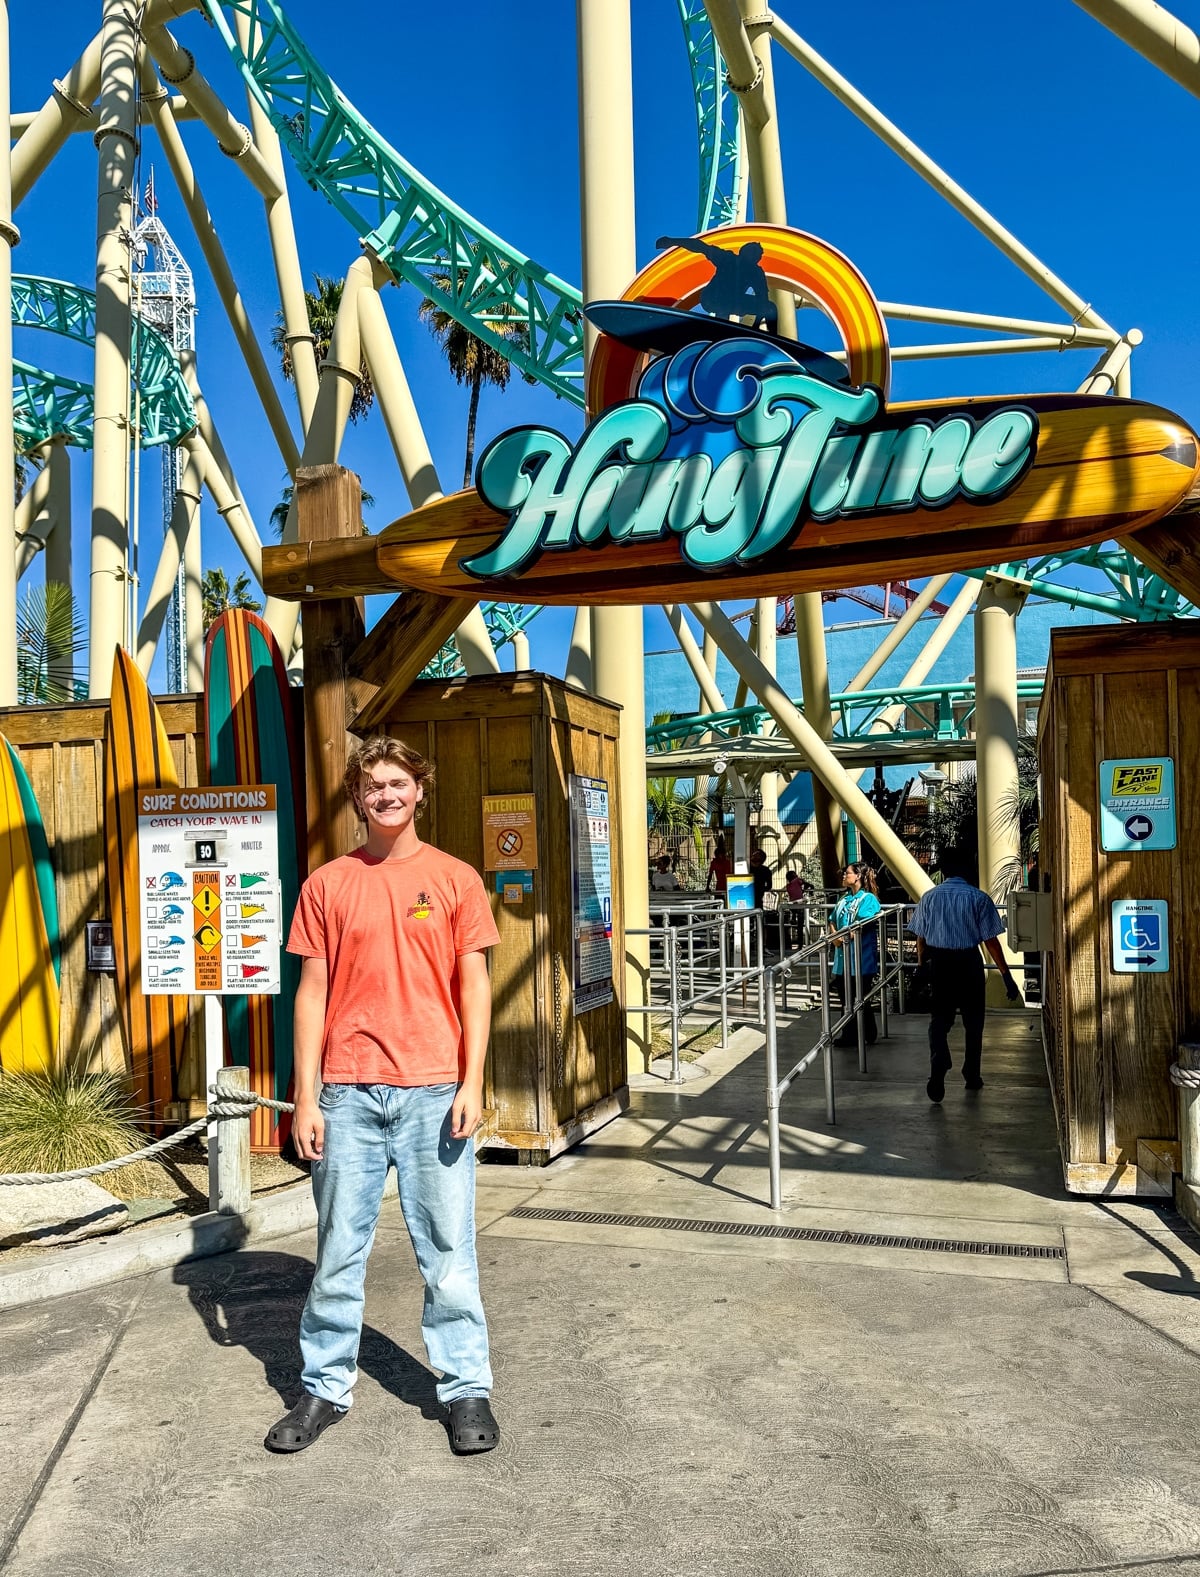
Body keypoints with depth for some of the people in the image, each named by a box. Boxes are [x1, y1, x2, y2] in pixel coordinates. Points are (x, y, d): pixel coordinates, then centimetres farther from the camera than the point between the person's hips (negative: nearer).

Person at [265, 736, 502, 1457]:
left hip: (434, 1090, -1)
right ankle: (326, 1386, 26)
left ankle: (467, 1388, 20)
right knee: (339, 1247, 9)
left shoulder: (455, 879, 3)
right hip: (349, 1092, 1)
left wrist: (472, 1085, -5)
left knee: (449, 1247, 6)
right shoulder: (328, 884, 6)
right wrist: (305, 1097, 2)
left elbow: (474, 986, 3)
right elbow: (313, 992, 6)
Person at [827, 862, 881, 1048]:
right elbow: (832, 921, 16)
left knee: (860, 998, 1)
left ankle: (868, 1036, 13)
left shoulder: (868, 899, -9)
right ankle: (848, 1036, 20)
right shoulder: (844, 898, 16)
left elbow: (863, 926, -19)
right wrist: (834, 934, -4)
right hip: (843, 956, 7)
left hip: (860, 957, -7)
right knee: (845, 997, 10)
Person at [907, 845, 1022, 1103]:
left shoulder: (929, 897, -1)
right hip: (969, 963, -1)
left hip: (939, 963, 1)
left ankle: (938, 1070, -18)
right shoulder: (978, 898, -7)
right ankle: (972, 1076, 25)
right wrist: (1006, 975, -5)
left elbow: (920, 937, 5)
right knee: (973, 1021, 15)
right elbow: (990, 940, -9)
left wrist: (922, 963, 23)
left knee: (939, 1020, 4)